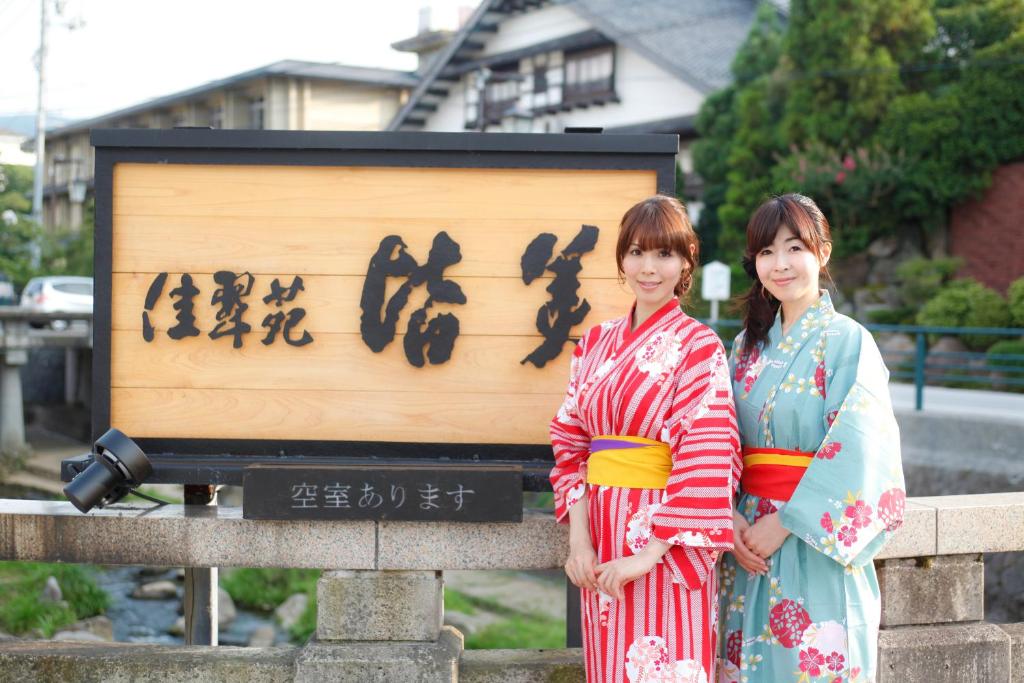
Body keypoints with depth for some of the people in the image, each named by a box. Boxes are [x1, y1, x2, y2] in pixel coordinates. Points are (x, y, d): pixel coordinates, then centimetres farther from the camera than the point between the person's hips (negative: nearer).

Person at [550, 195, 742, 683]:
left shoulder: (698, 346, -7)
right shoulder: (595, 343, 9)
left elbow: (705, 459, -15)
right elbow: (571, 443, 7)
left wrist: (649, 553, -19)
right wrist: (578, 537, -5)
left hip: (666, 543, -5)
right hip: (600, 538, 5)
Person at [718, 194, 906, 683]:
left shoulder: (847, 341, -7)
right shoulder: (749, 345, 10)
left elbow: (857, 455, -15)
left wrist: (785, 522, -16)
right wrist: (730, 519, -8)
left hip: (816, 546, -5)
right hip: (749, 543, 5)